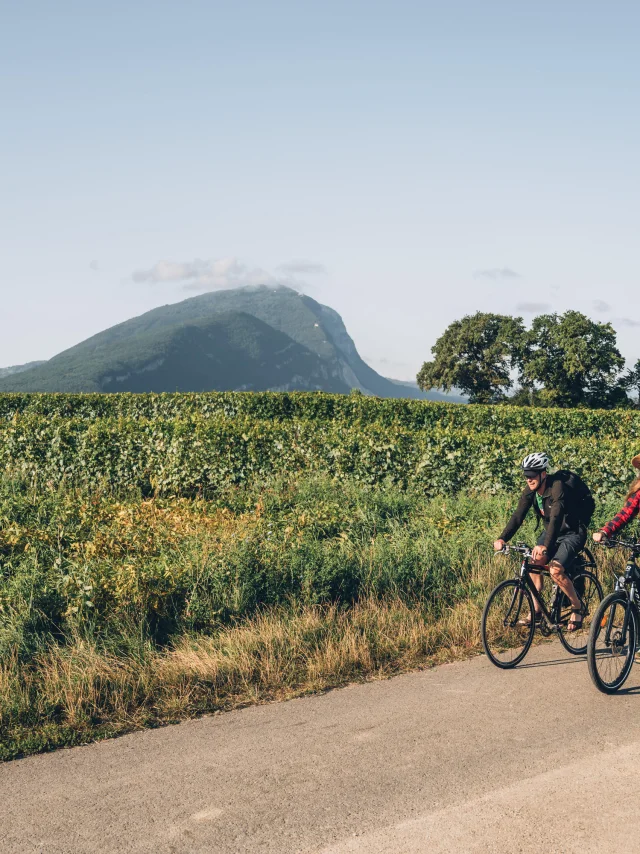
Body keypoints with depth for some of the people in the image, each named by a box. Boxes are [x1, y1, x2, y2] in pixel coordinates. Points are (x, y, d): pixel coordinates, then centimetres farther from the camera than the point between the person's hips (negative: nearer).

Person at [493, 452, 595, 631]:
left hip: (573, 533, -7)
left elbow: (556, 517, -39)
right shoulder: (530, 492, -8)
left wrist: (545, 546, -52)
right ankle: (536, 612, 0)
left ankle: (578, 607, -3)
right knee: (535, 563, -11)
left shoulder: (558, 487, -28)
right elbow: (518, 516, -15)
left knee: (555, 570, -24)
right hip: (551, 531, 7)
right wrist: (502, 539, -31)